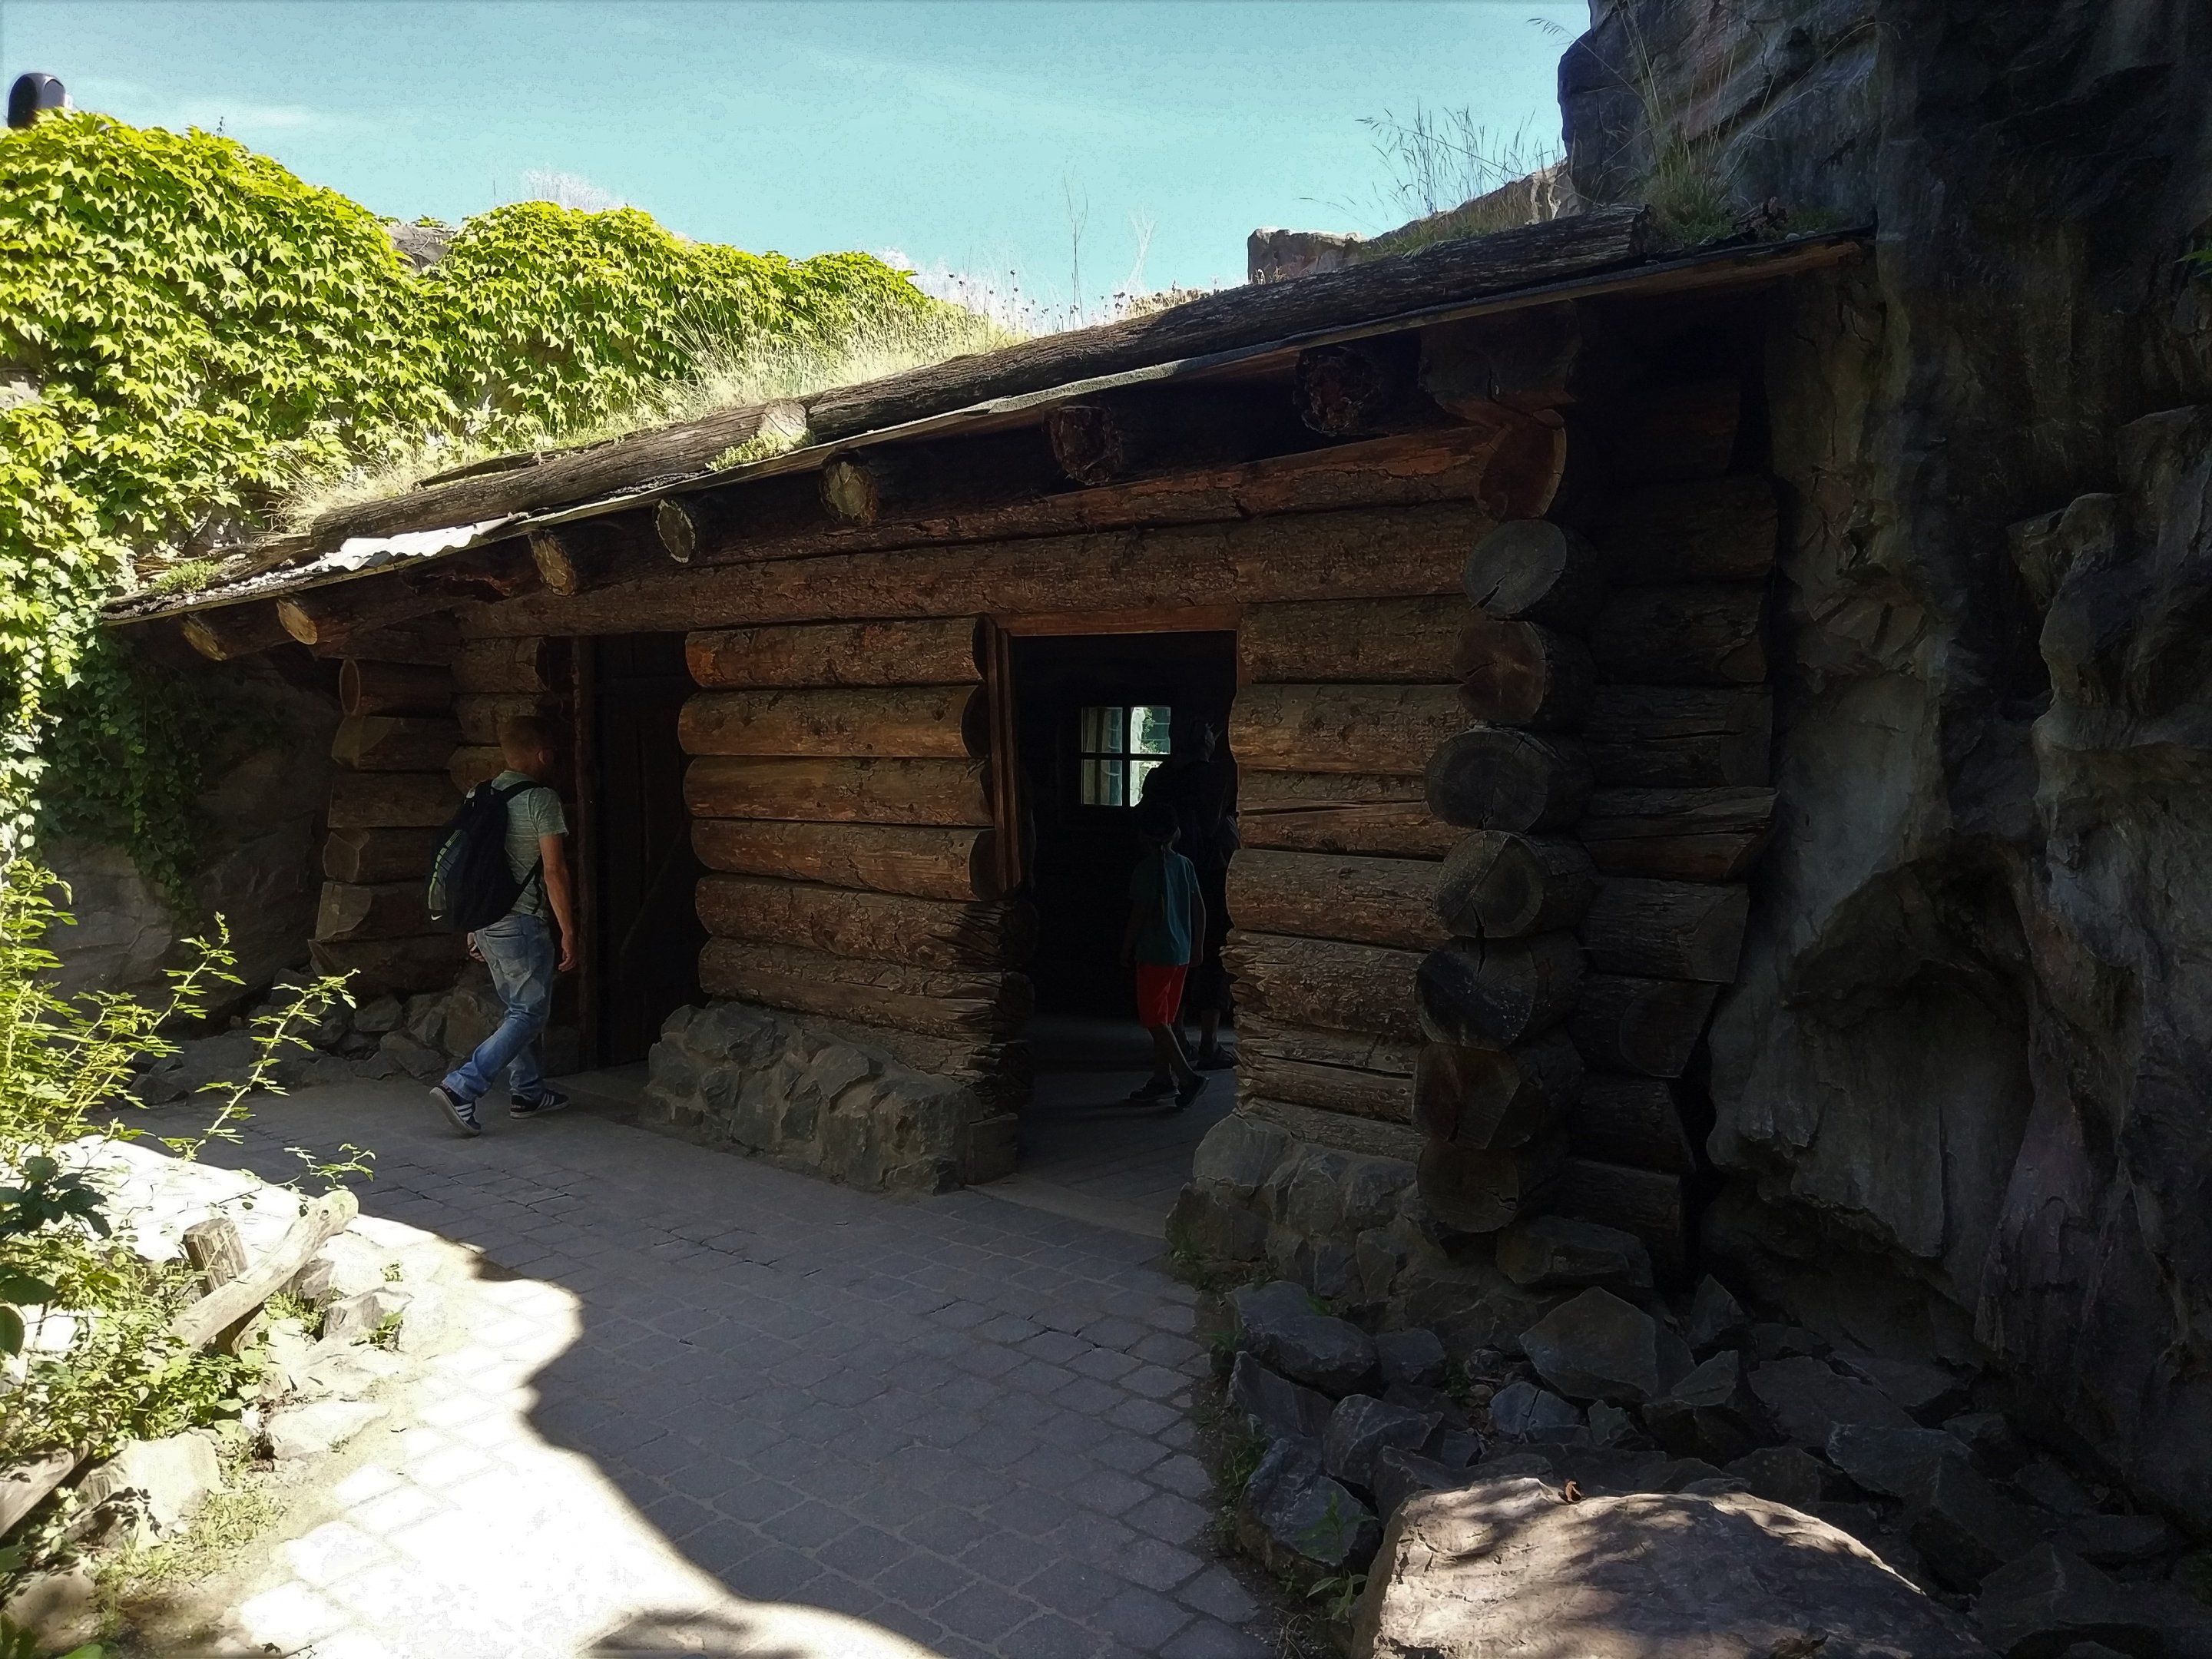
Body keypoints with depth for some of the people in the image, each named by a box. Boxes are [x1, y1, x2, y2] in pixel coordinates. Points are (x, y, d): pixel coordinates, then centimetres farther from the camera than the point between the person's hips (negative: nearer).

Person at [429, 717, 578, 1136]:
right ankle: (460, 1088, -13)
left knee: (518, 1008, 19)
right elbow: (554, 870, -15)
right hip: (521, 923, -8)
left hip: (485, 922, 8)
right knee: (529, 1014, -2)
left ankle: (527, 1092, 26)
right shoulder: (541, 799, -12)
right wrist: (568, 932, -10)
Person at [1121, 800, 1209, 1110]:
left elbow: (1141, 914, -16)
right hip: (1181, 954, 8)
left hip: (1155, 954, -8)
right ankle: (1162, 1078, 20)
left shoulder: (1146, 869, -15)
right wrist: (1196, 945, 18)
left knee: (1153, 1020, -2)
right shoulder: (1185, 865, 6)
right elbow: (1199, 909, 9)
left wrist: (1127, 948, -3)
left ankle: (1188, 1075, -10)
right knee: (1164, 1020, 15)